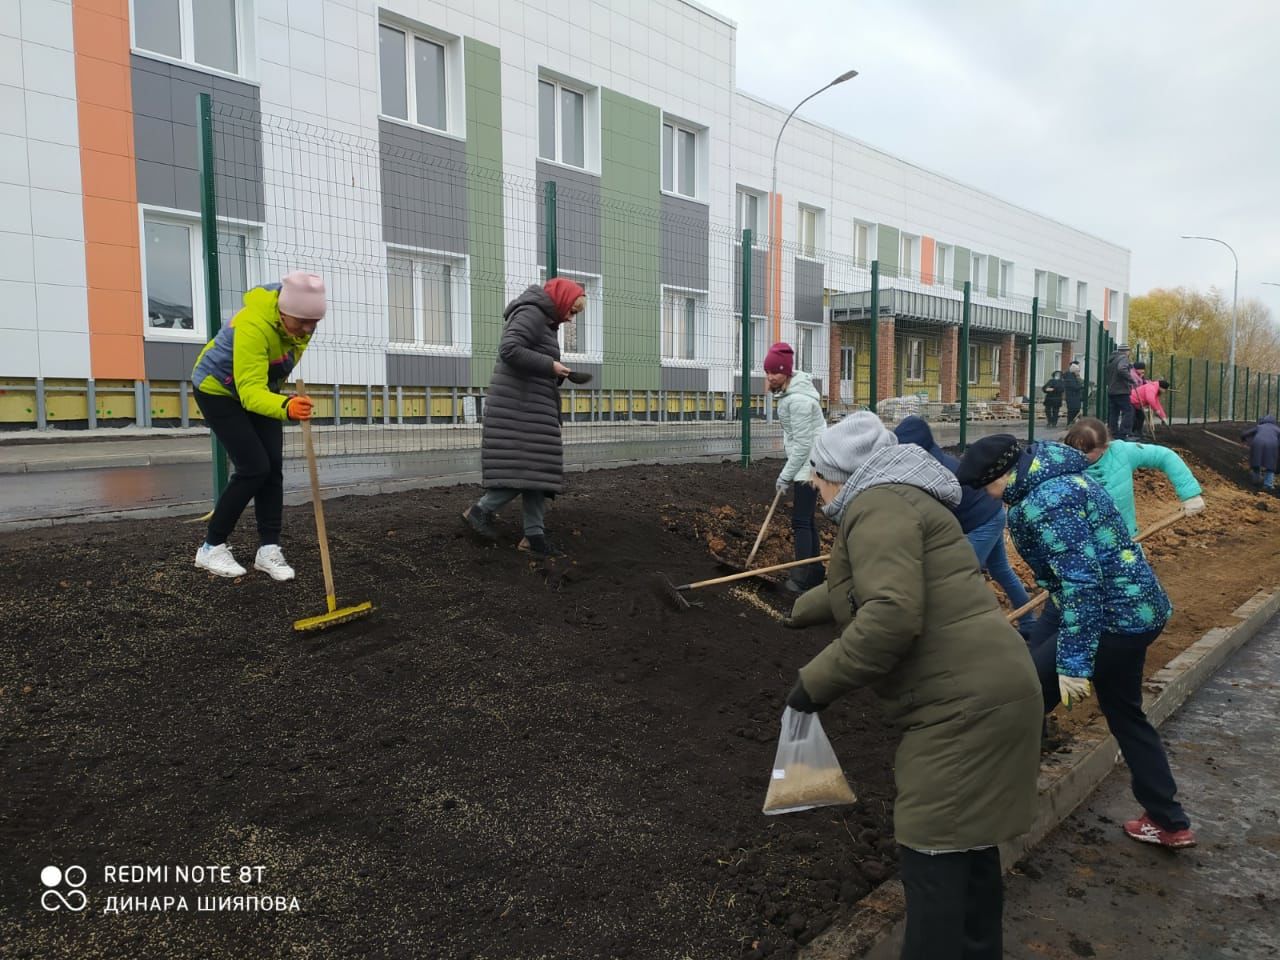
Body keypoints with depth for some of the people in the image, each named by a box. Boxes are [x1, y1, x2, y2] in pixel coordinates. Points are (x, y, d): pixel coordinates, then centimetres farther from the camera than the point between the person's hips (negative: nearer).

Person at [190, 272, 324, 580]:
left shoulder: (299, 319, -17)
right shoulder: (254, 325, -39)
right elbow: (250, 392, -46)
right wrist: (285, 407, -65)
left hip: (258, 387, 7)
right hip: (217, 389, -7)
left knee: (273, 468, -3)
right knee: (253, 468, -13)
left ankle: (268, 549, 5)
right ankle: (211, 548, 3)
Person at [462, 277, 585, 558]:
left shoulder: (544, 321, 23)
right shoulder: (531, 313, -8)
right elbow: (509, 349, -22)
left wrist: (557, 374, 5)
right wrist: (550, 365, -17)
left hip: (531, 408, 10)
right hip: (520, 407, -10)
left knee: (536, 469, 5)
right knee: (526, 467, -12)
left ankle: (534, 535, 5)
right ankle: (481, 510, 0)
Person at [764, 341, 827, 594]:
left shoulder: (798, 399, -23)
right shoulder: (788, 392, 8)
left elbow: (803, 444, -21)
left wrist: (786, 475, -14)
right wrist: (787, 471, 17)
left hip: (810, 464, -10)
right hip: (805, 463, 10)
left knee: (801, 521, -7)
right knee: (805, 519, 13)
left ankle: (803, 577, -3)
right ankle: (815, 572, 21)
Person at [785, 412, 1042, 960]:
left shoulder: (879, 505, -14)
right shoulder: (894, 501, 20)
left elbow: (891, 615, -28)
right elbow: (858, 589, 38)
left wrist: (816, 682, -19)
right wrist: (803, 610, 54)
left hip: (966, 701, -11)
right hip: (977, 694, 11)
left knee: (934, 858, -3)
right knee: (968, 844, 21)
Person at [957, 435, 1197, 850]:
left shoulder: (1048, 501, -24)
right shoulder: (1060, 477, 9)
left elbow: (1081, 581, -28)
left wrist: (1074, 662, -26)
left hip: (1112, 619, -11)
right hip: (1136, 609, 11)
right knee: (1125, 715, 23)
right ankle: (1169, 823, 36)